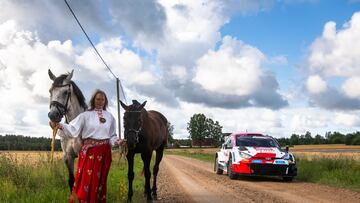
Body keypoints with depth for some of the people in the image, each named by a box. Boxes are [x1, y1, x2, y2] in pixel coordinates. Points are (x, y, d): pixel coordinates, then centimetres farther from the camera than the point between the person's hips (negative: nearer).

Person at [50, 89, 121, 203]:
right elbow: (73, 129, -12)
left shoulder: (109, 117, 9)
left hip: (104, 152, 3)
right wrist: (60, 126, -29)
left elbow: (112, 136, 13)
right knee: (86, 179, -4)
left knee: (100, 179, 10)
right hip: (89, 151, -3)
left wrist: (117, 142, -8)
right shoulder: (86, 115, -1)